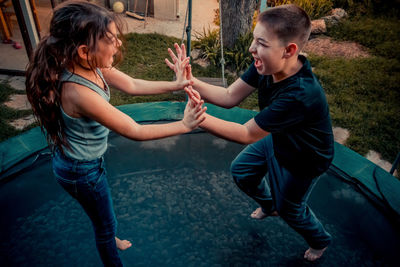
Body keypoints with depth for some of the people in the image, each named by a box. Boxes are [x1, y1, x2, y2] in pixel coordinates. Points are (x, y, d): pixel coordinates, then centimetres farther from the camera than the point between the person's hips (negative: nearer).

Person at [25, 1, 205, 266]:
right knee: (106, 223, 18)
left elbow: (132, 85, -4)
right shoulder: (79, 92, -39)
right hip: (81, 171, -8)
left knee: (103, 214, 34)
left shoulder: (91, 65, -16)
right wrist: (183, 125, -26)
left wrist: (175, 84, -10)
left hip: (89, 158, 8)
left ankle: (109, 239, 64)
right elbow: (135, 131, -31)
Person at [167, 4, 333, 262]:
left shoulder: (301, 95, -43)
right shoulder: (267, 66, -23)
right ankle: (269, 205, 52)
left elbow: (247, 134, -36)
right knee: (241, 171, 20)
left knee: (290, 208, 16)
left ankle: (320, 240, 52)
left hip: (305, 158, -6)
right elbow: (229, 97, -17)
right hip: (276, 139, 7)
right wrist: (191, 81, -29)